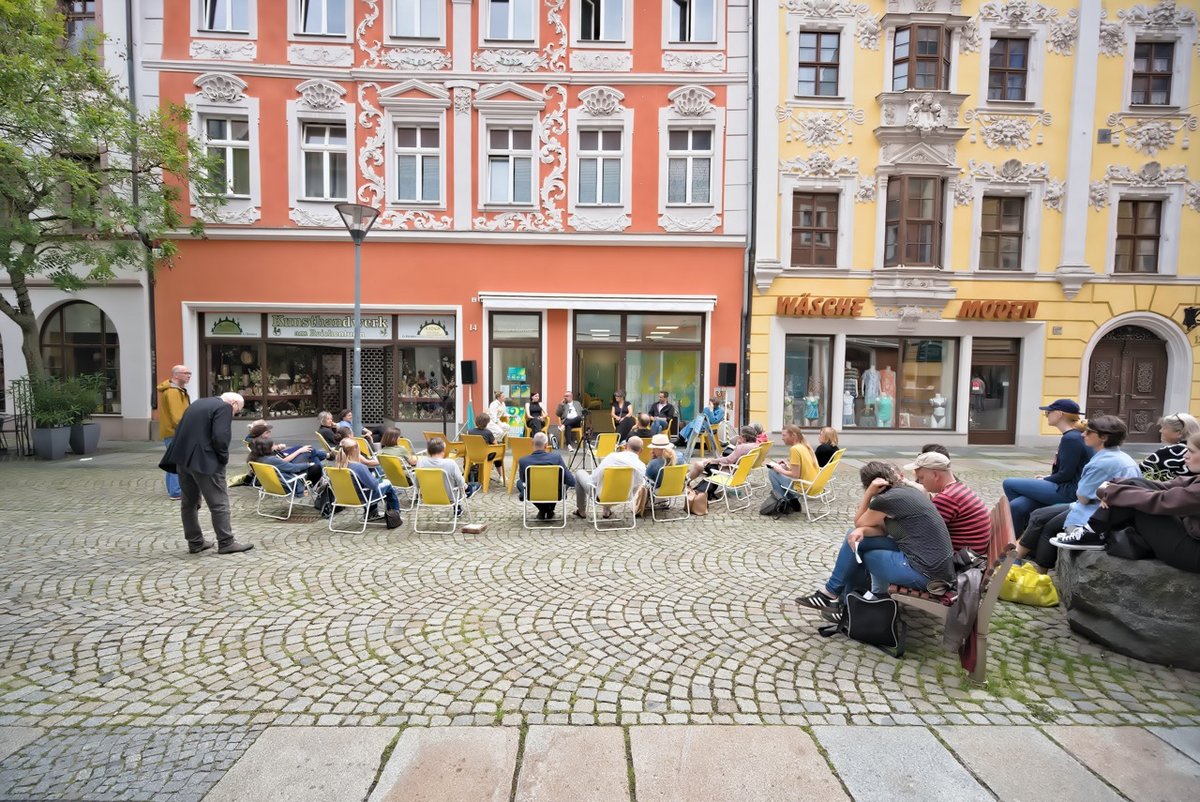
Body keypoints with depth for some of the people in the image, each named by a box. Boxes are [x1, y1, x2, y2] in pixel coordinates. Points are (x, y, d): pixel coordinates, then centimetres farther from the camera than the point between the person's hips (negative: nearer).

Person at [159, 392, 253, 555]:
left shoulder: (198, 404, 19)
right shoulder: (224, 407, -8)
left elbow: (180, 430, 19)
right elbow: (220, 437, -20)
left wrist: (187, 454, 19)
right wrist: (224, 457, -5)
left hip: (183, 458, 9)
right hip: (204, 461, -9)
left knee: (189, 502, 15)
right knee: (219, 503, -1)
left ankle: (195, 542, 23)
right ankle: (226, 543, 4)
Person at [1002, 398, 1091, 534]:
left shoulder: (1070, 438, -16)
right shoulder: (1074, 436, 16)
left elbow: (1065, 474, -17)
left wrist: (1044, 481, -1)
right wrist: (1046, 479, 10)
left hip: (1068, 492, -9)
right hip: (1067, 489, 9)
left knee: (1008, 484, -8)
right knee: (1015, 507, -5)